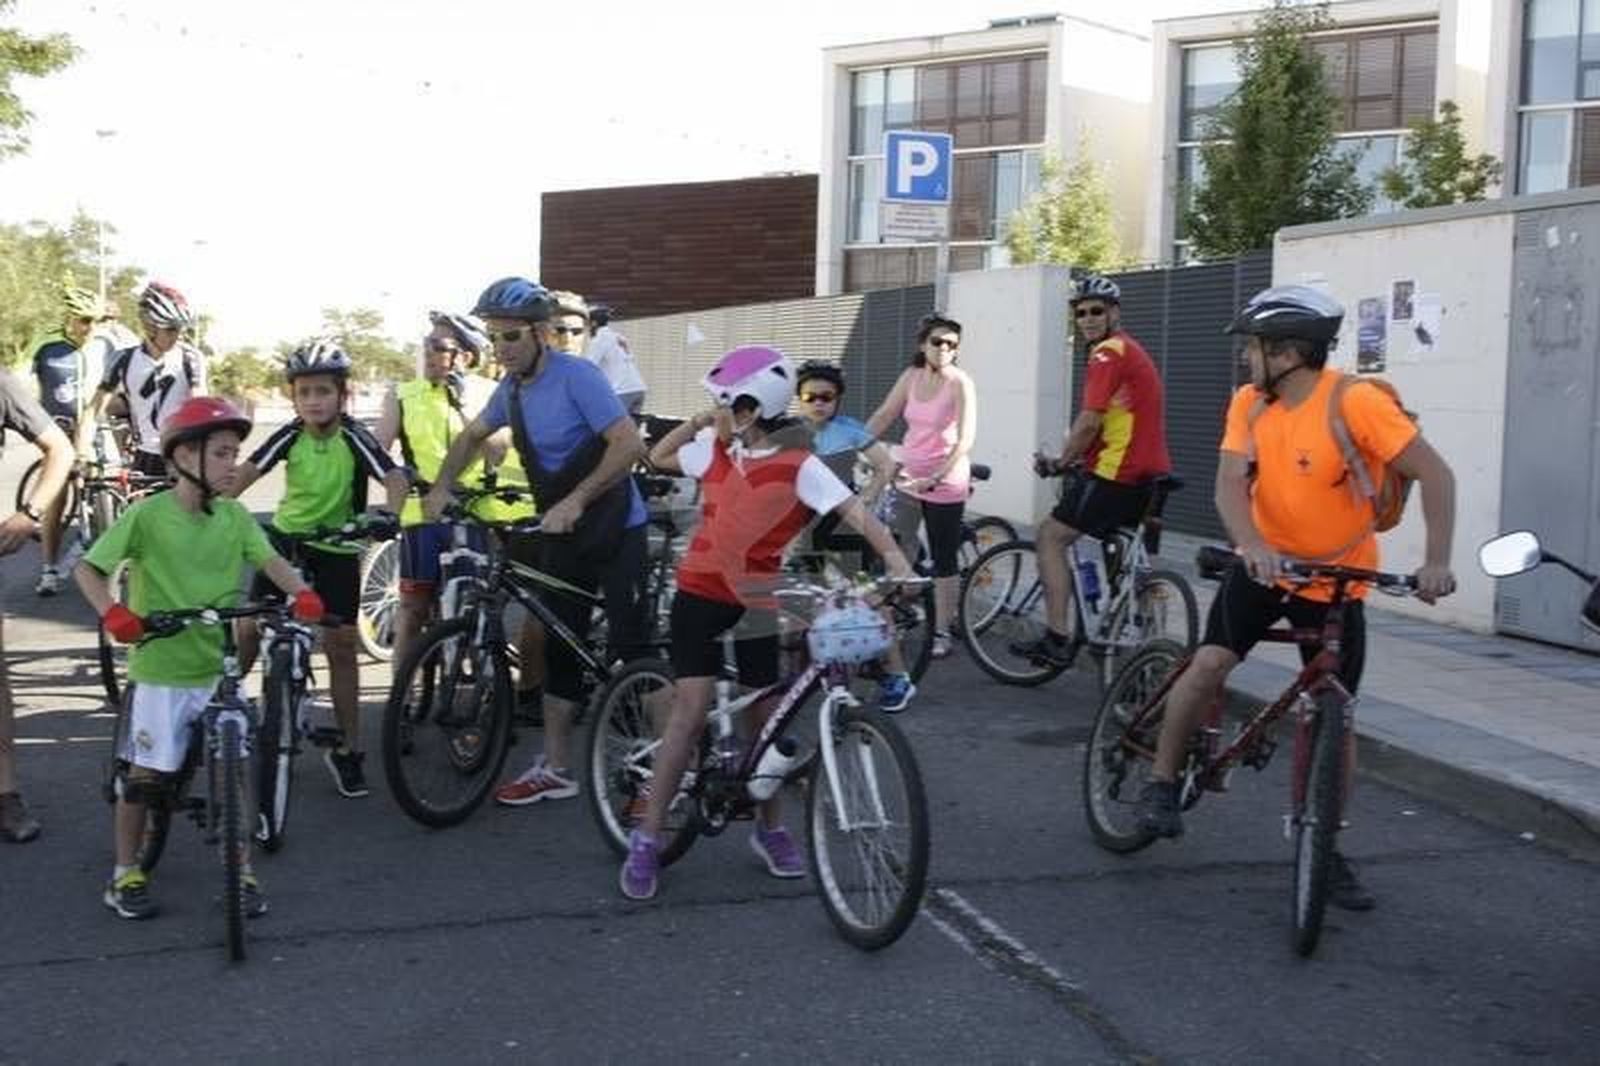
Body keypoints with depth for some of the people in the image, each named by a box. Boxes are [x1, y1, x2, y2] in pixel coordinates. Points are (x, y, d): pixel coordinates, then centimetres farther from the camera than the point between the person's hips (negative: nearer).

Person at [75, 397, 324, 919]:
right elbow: (87, 568, -9)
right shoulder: (147, 515, -11)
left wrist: (301, 593, -27)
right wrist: (112, 611, -27)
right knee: (147, 774, 5)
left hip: (219, 667, 3)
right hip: (160, 668, -3)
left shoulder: (235, 516, 0)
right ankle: (126, 873, 24)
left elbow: (270, 560, -7)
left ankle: (242, 872, 18)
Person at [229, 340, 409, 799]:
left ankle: (348, 748, 9)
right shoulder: (290, 435, -10)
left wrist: (388, 513, -47)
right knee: (249, 626, -1)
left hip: (337, 547, -2)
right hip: (287, 537, 2)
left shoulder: (354, 438, -18)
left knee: (341, 645, -1)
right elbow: (247, 470, -13)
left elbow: (396, 477, -27)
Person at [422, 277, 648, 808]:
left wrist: (576, 501, -29)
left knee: (632, 651, -7)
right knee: (560, 650, 10)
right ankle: (555, 769, 18)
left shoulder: (576, 376, -19)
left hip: (613, 529, -8)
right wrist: (441, 487, 9)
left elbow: (630, 444, -27)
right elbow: (472, 435, 22)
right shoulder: (512, 388, 5)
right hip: (561, 532, 8)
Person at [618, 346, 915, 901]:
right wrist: (696, 424, 1)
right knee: (692, 709, -8)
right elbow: (658, 457, 18)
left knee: (765, 714, 7)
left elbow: (856, 513, -20)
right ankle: (646, 839, -3)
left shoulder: (799, 466, -11)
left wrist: (895, 559, -36)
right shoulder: (715, 451, 1)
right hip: (701, 593, 1)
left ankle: (770, 827, 28)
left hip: (756, 601, -1)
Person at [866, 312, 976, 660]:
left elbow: (965, 439, -20)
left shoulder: (960, 383, -13)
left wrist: (936, 477, -28)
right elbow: (883, 416, 9)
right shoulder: (912, 376, 4)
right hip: (908, 475, 5)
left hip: (944, 483, -5)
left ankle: (942, 632, 12)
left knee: (943, 560, 3)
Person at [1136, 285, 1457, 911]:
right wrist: (1252, 546, -37)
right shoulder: (1249, 404, -8)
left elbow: (1435, 474, -20)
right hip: (1264, 565, 2)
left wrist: (1436, 561, -28)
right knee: (1209, 664, -17)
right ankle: (1162, 783, 4)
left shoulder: (1356, 402, -20)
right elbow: (1230, 484, -18)